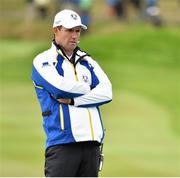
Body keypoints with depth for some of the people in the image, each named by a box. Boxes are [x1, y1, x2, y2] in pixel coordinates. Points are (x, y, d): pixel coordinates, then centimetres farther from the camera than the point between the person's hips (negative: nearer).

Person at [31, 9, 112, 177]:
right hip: (62, 142, -5)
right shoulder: (43, 61, 4)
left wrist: (72, 101, -8)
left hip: (91, 142, 5)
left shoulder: (87, 61, 19)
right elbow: (60, 87, -15)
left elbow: (106, 92, 4)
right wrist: (89, 89, 2)